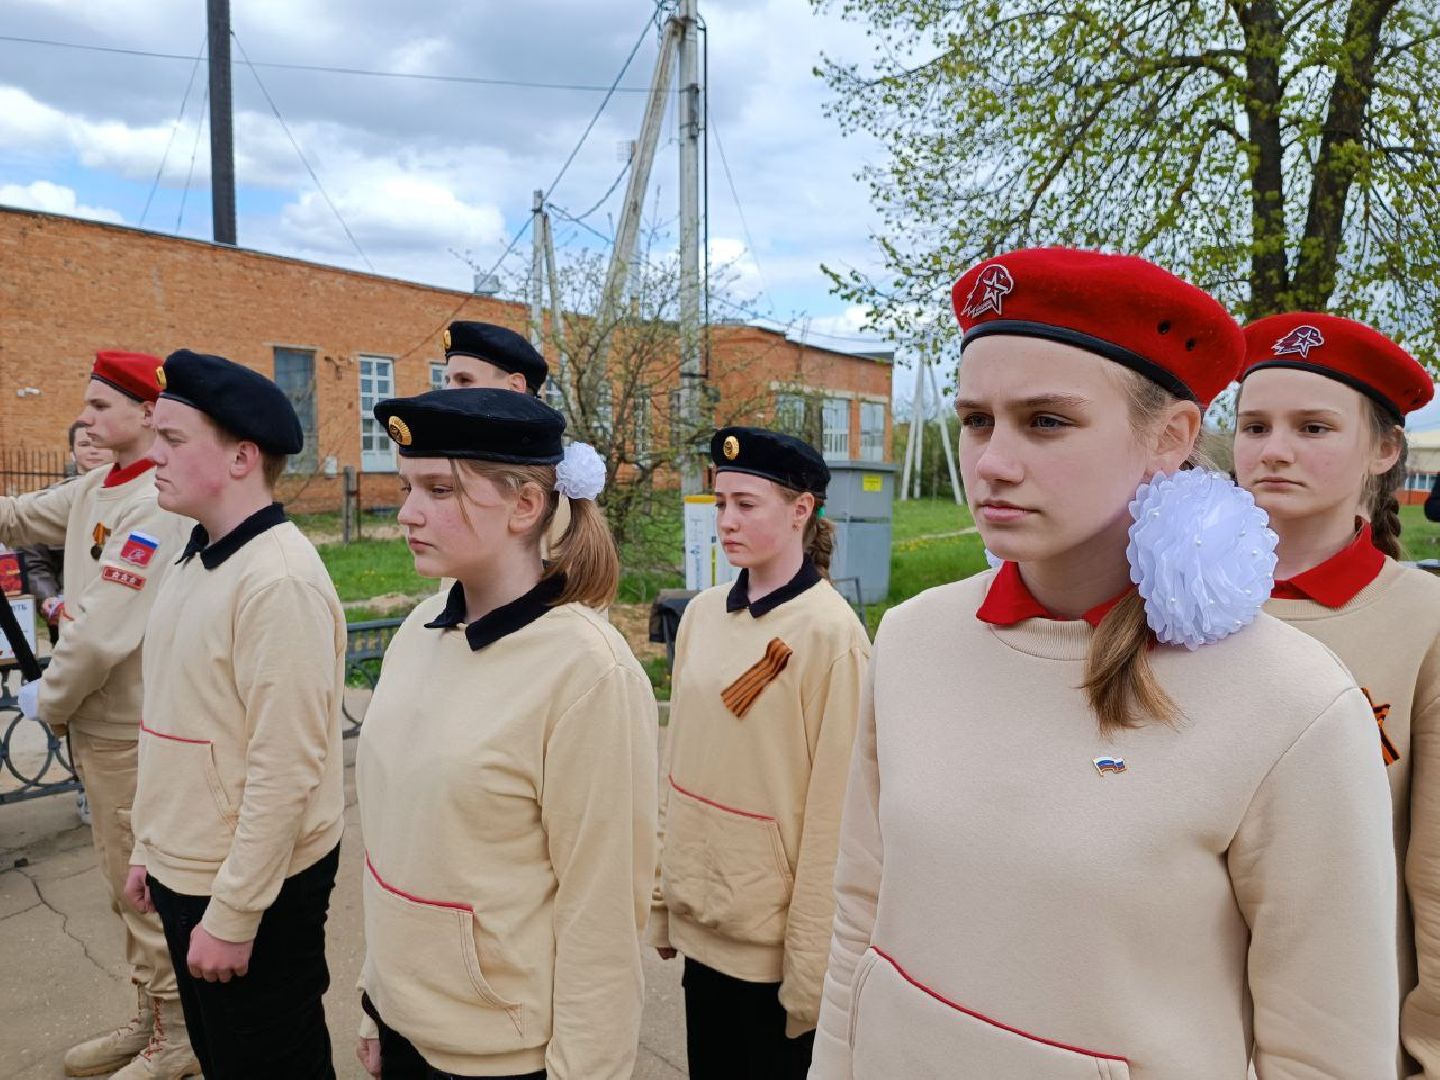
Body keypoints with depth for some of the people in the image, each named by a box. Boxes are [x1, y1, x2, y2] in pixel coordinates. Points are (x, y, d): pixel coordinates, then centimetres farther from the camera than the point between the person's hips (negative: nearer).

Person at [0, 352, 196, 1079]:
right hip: (97, 722, 9)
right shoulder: (95, 489, 8)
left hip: (131, 732, -9)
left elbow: (106, 631, -23)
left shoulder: (157, 506, -21)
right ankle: (148, 1022, 36)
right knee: (125, 884, 20)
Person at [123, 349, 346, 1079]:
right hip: (181, 875, 8)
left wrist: (233, 916, -19)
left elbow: (286, 770, -24)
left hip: (254, 890, -8)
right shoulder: (197, 560, 6)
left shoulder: (279, 579, -24)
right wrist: (149, 847, 15)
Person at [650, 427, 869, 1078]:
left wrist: (812, 963, -12)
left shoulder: (830, 632, -17)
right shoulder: (702, 614, 1)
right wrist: (664, 893, 10)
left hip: (773, 935, -5)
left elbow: (832, 807, -15)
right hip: (699, 919, 6)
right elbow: (681, 760, 7)